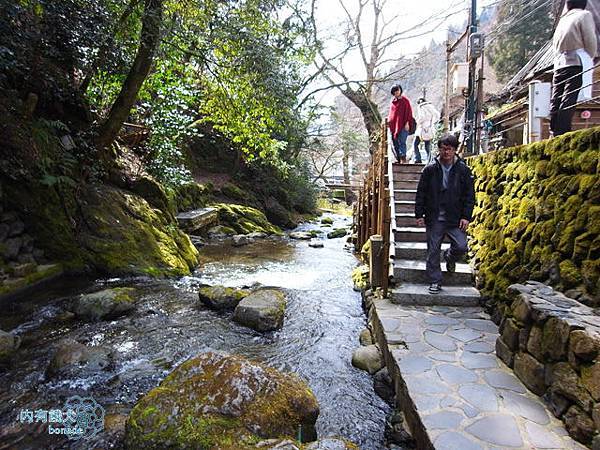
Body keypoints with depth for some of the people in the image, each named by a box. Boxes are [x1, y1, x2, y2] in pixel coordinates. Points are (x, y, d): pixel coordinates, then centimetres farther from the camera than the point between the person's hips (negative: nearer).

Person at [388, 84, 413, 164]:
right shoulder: (393, 101, 17)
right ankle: (398, 159, 11)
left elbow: (408, 112, -4)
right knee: (394, 144, 4)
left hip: (402, 125, -6)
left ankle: (403, 158, -14)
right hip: (393, 125, 6)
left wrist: (407, 123, -13)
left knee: (401, 142, -13)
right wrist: (389, 122, 14)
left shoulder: (405, 100, 1)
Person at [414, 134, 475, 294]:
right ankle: (435, 281, 19)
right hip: (434, 219, 0)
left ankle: (450, 257, 28)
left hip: (455, 219, 0)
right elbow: (421, 193, 3)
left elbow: (470, 195, 4)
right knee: (433, 251, 4)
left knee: (461, 246, -8)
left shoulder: (463, 170, 2)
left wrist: (466, 216, -4)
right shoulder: (430, 169, 1)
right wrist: (419, 214, -1)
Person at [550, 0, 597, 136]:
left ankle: (554, 132, -5)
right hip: (576, 62, -6)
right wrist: (591, 58, 12)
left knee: (556, 100, -1)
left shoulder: (562, 19, 24)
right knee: (569, 99, -15)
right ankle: (562, 134, -23)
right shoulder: (584, 15, 6)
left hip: (559, 64, 6)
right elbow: (590, 41, -3)